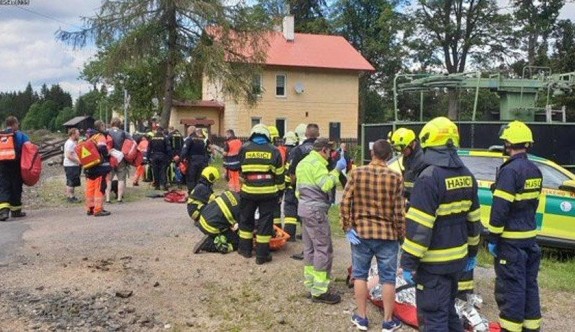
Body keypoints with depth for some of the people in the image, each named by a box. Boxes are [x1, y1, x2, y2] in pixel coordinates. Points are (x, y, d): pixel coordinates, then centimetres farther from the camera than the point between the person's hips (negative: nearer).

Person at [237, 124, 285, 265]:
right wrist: (280, 190, 13)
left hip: (248, 191, 1)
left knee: (246, 219, 18)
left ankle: (245, 248, 28)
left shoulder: (244, 148, 3)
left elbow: (240, 170, 14)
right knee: (265, 222, 5)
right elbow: (279, 174, 4)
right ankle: (262, 254, 7)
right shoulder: (274, 150, 2)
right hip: (268, 192, -1)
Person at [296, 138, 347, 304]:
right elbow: (326, 185, -25)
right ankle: (319, 291, -5)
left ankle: (310, 283, 22)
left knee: (310, 247, 15)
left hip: (305, 208, 11)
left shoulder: (303, 162, 17)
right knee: (323, 249, -7)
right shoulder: (316, 163, -14)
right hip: (316, 210, -11)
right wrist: (337, 170, -18)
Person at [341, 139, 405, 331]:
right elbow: (399, 211, -8)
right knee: (388, 278, 10)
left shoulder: (356, 173, -5)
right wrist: (401, 235, 4)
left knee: (360, 275, 15)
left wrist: (347, 228, 1)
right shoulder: (395, 178, -9)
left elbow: (345, 203, -7)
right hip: (387, 235, -1)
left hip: (360, 232, 1)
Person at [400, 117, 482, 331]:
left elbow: (419, 226, -22)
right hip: (457, 258, 8)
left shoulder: (430, 177, -20)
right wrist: (472, 252, 23)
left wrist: (408, 262, -16)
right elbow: (474, 220, 13)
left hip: (434, 263, -8)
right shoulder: (466, 176, 6)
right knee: (448, 310, 24)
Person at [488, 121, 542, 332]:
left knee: (511, 287, -1)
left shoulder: (510, 170, -19)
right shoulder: (535, 171, 8)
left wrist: (492, 238, -15)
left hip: (511, 239, -8)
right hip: (529, 236, 9)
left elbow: (500, 208, -21)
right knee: (529, 283, 16)